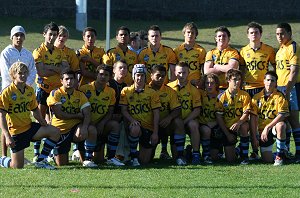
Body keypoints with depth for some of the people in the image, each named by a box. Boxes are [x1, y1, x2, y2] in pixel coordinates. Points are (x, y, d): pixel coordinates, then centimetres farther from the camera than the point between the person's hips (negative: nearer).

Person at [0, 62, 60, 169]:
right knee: (17, 167, -9)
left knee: (55, 132, -12)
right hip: (16, 131, -6)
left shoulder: (30, 90, 5)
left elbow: (35, 109, 18)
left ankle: (41, 160, -2)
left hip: (29, 127, 6)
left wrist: (41, 120, -4)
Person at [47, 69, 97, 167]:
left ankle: (87, 159, -19)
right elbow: (58, 114, -17)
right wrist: (77, 116, -11)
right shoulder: (55, 94, -6)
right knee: (61, 164, -6)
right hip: (60, 130, -2)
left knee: (92, 130, -32)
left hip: (75, 128, 2)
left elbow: (87, 114, -8)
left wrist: (84, 127, -28)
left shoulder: (80, 95, 3)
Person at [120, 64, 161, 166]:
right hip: (133, 125, -1)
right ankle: (133, 157, -21)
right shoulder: (126, 91, 5)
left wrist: (155, 133, -8)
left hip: (148, 128, 1)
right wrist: (132, 120, -21)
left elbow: (156, 114, 1)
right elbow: (124, 110, 0)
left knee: (145, 161, -3)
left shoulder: (152, 93, 5)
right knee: (135, 129, -41)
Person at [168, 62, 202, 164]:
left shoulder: (193, 90, 2)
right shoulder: (169, 87, 6)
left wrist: (184, 121, -16)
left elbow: (197, 110, -4)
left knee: (193, 124, -33)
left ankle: (196, 153, -24)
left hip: (189, 120, -2)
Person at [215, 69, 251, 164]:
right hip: (226, 128, 0)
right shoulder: (222, 97, -5)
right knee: (230, 159, -10)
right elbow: (219, 117, -4)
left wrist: (239, 123, -33)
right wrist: (227, 134, -10)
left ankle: (244, 156, -23)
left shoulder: (244, 95, -4)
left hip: (239, 125, 0)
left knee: (244, 127, -39)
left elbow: (246, 113, -12)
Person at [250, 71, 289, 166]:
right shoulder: (257, 97, 2)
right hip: (263, 130, 2)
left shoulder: (279, 97, -5)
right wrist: (254, 137, -6)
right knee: (267, 160, -9)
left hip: (274, 127, -2)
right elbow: (253, 118, 0)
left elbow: (281, 115, -17)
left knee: (281, 125, -40)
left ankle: (280, 156, -25)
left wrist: (268, 127, -25)